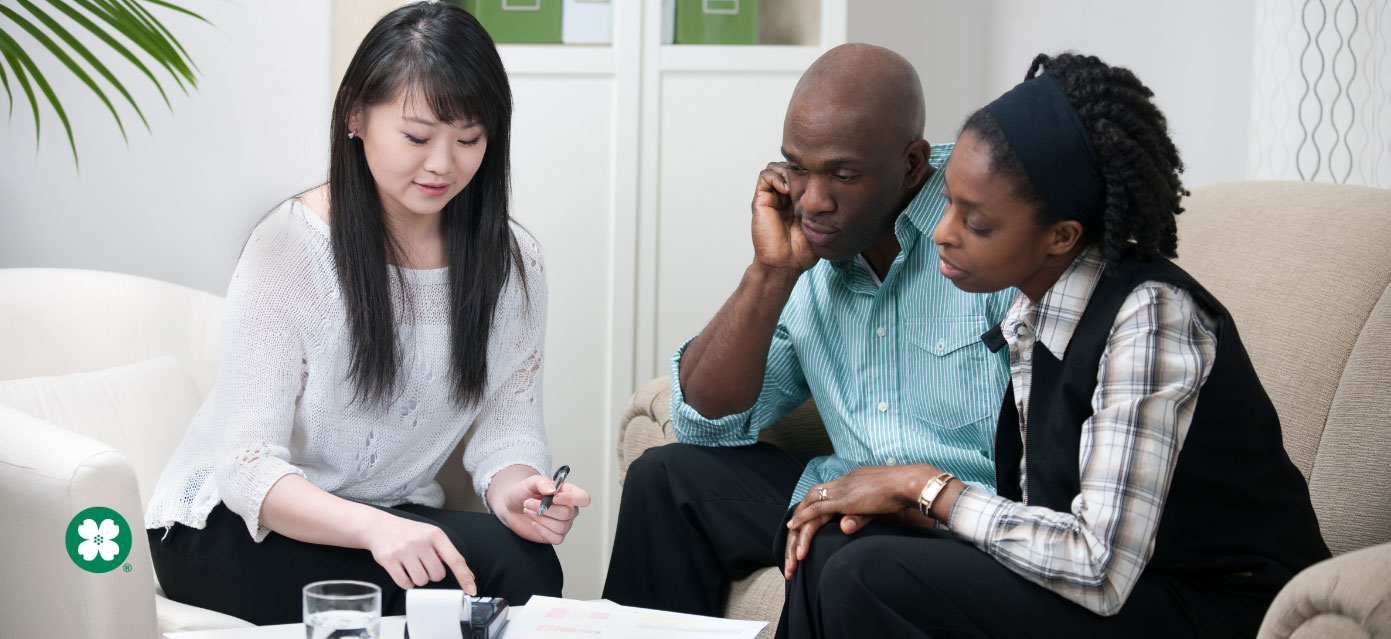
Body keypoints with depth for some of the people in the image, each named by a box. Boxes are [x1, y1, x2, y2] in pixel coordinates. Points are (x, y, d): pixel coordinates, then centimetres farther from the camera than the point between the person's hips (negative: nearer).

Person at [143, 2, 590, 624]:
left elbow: (506, 429, -2)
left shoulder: (511, 262, -1)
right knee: (493, 556, -30)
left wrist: (514, 490, -28)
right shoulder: (290, 246, -17)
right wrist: (373, 528, -42)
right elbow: (247, 465, -23)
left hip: (394, 520, 5)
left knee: (528, 560, -28)